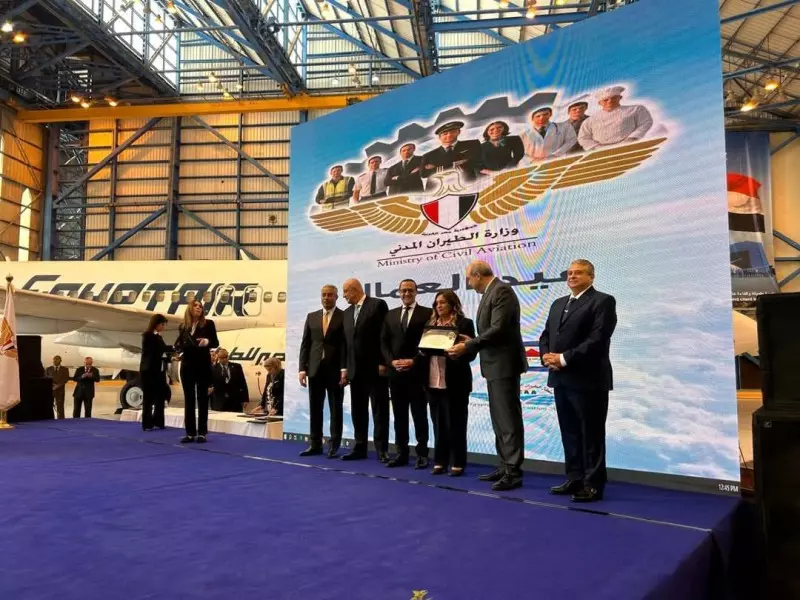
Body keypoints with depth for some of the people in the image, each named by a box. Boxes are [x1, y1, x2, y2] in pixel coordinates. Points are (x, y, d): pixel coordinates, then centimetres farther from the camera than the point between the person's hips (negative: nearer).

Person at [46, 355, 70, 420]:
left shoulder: (65, 369, 9)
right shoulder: (48, 369, 13)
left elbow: (66, 379, -1)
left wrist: (58, 385, -14)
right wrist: (51, 384, -11)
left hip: (60, 390, -1)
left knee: (60, 406, -5)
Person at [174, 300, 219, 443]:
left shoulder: (208, 323, -1)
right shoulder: (183, 326, 8)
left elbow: (216, 343, -2)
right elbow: (179, 344, 12)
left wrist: (207, 341, -22)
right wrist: (178, 346, -11)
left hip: (203, 365, -3)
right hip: (187, 365, 3)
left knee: (202, 399, 2)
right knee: (188, 399, 6)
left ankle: (202, 433, 5)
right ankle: (190, 433, 11)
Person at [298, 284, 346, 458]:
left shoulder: (344, 317, -1)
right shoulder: (311, 317, 11)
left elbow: (347, 344, -6)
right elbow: (305, 344, 9)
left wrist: (344, 369, -14)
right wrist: (302, 368, 2)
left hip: (335, 370, -4)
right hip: (315, 369, 4)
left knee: (336, 409, 4)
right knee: (315, 409, 8)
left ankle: (334, 446, 10)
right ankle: (315, 444, 16)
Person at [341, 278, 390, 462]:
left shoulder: (378, 305, -5)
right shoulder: (347, 312, 16)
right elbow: (346, 341, 15)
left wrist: (383, 363, -15)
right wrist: (344, 368, 10)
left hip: (375, 367, -7)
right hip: (355, 369, 7)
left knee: (380, 410, 0)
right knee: (358, 411, 9)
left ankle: (382, 449, 6)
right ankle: (360, 447, 17)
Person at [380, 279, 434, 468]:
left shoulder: (427, 313, 0)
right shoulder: (390, 314, 14)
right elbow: (384, 342, 10)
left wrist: (413, 361, -15)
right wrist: (392, 362, -6)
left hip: (417, 371, -4)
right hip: (395, 372, 4)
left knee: (419, 414, 1)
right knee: (399, 415, 8)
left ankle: (422, 454, 8)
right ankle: (402, 453, 15)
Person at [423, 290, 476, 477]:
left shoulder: (464, 323, -1)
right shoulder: (431, 324, 14)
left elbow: (471, 353, -6)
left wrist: (457, 351, -23)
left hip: (454, 381, -5)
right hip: (434, 382, 5)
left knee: (455, 424, 2)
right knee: (439, 424, 11)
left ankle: (457, 464, 11)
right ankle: (440, 462, 19)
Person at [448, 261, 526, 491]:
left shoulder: (501, 290, -15)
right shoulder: (491, 292, 15)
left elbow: (498, 329, -23)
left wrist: (468, 346, -20)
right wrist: (471, 342, 10)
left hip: (504, 364, -11)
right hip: (495, 365, 11)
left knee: (508, 419, -5)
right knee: (499, 420, 14)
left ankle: (513, 472, 2)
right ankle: (505, 466, 23)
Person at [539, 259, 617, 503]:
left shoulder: (602, 301, -5)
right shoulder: (558, 304, 19)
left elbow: (597, 340, -16)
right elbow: (545, 336, 16)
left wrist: (564, 358, -17)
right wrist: (547, 356, -5)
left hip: (588, 380, -7)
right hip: (561, 379, 7)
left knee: (591, 434, 0)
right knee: (569, 433, 12)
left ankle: (593, 485, 8)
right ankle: (574, 480, 22)